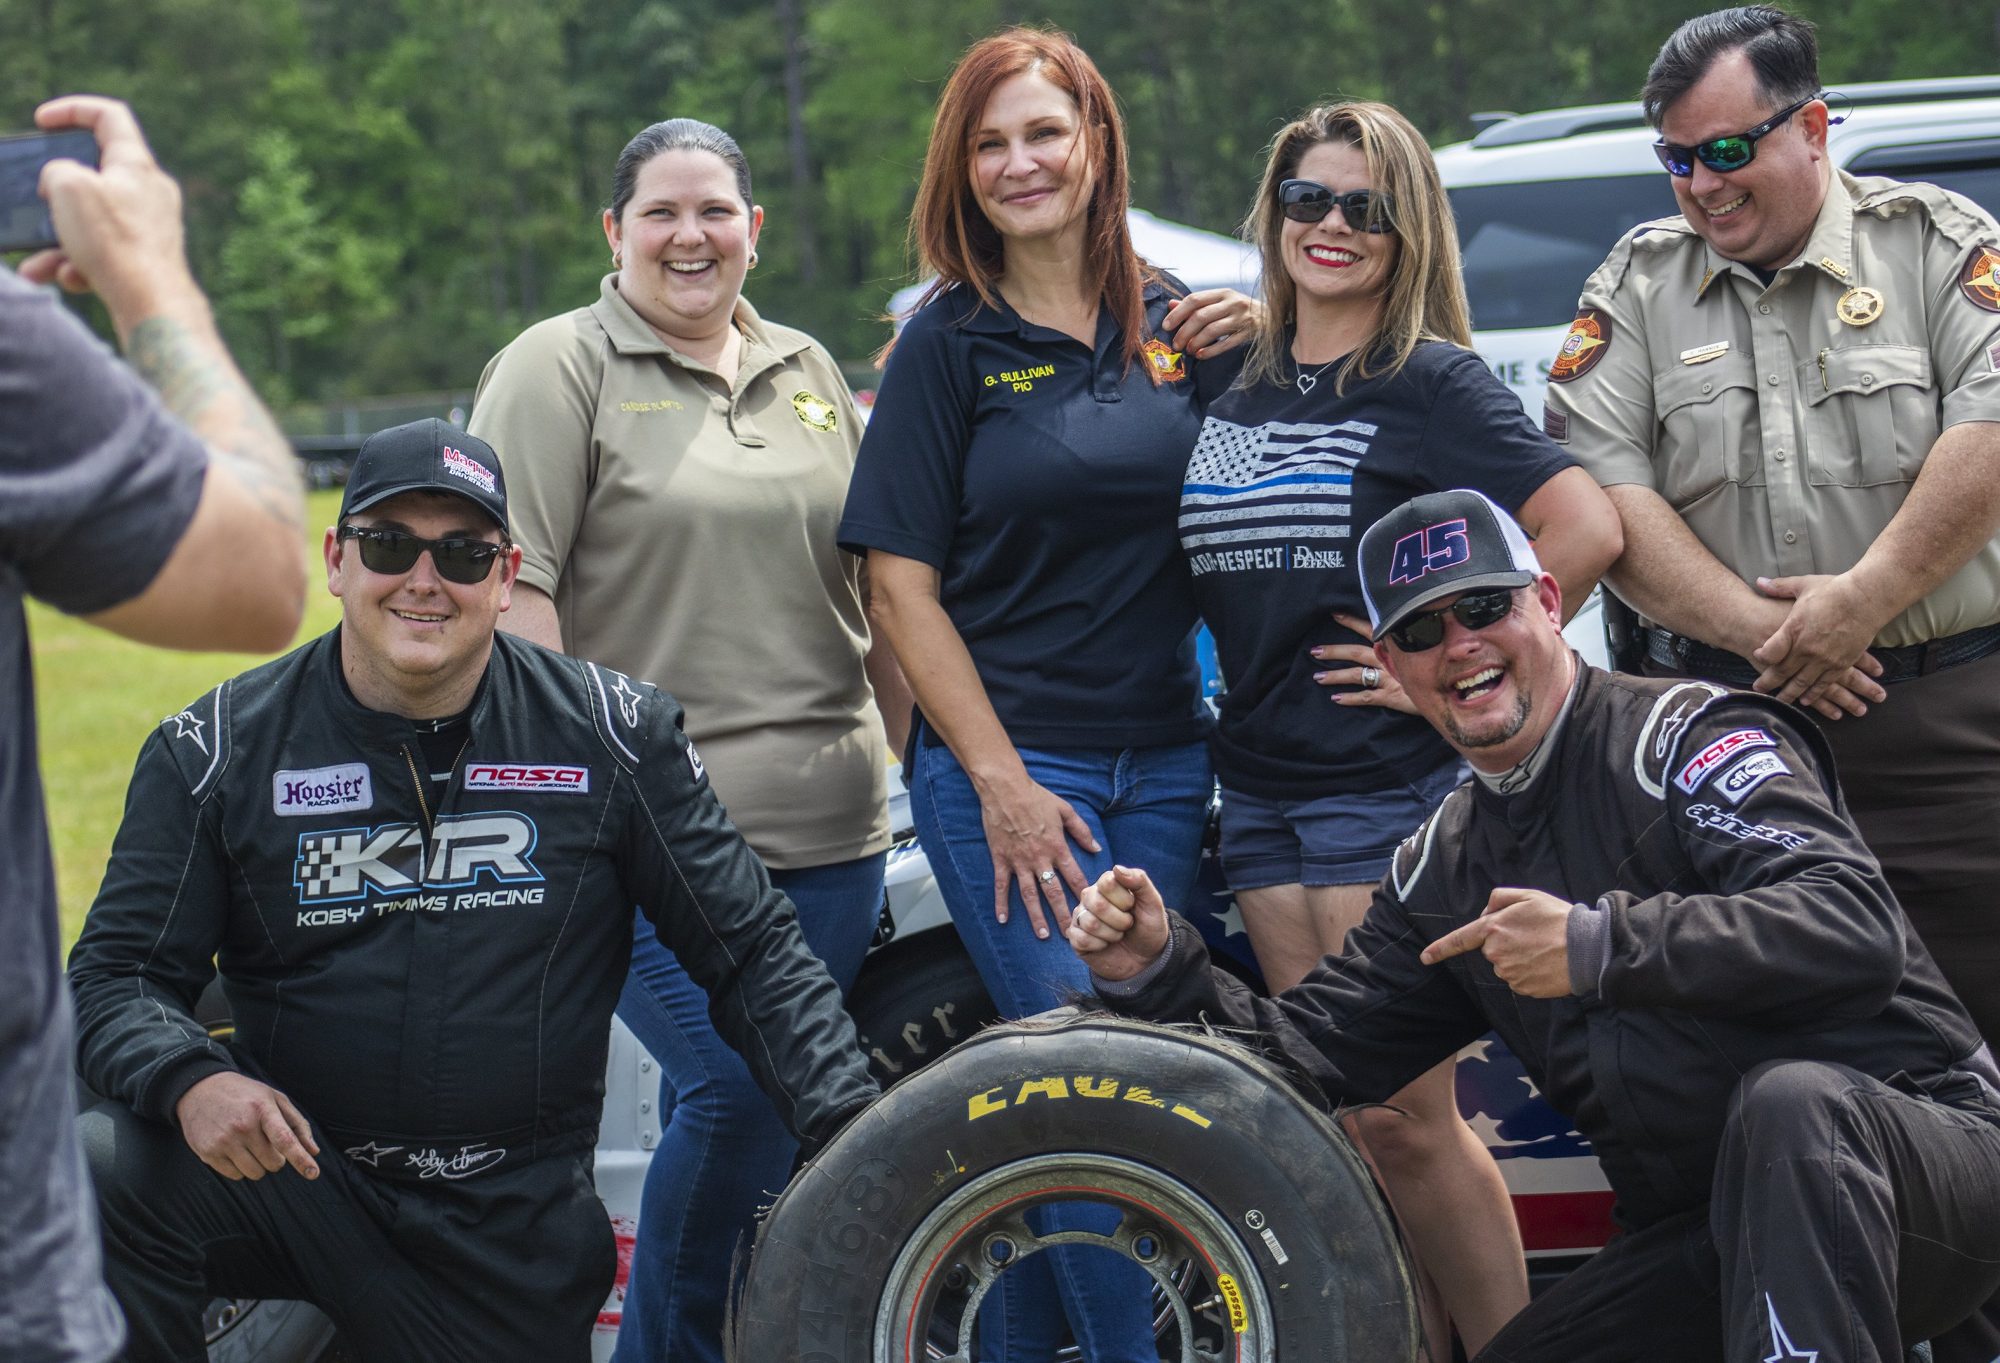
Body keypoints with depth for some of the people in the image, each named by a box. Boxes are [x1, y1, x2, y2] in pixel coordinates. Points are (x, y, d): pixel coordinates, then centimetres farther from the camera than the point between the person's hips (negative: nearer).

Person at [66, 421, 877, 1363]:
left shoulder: (613, 739, 0)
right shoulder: (218, 750, -1)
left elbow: (752, 951, 2)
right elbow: (115, 975, -3)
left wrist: (852, 1123, -12)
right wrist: (190, 1079, -26)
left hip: (515, 1233, 1)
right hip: (290, 1169, -1)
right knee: (94, 1177, -28)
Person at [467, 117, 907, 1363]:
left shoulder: (810, 373, 18)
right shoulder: (558, 369, 1)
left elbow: (877, 590, 22)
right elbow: (514, 589, -8)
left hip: (829, 832, 5)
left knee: (767, 1111, 7)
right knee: (740, 1092, -16)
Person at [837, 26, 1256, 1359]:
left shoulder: (1175, 324, 8)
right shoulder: (951, 342, -2)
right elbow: (902, 584, -4)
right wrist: (999, 778, -11)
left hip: (1160, 766, 4)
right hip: (1005, 761, -4)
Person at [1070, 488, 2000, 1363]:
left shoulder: (1690, 737, -8)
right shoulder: (1438, 875, 14)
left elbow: (1856, 929, -23)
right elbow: (1312, 1055, 12)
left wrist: (1600, 946, -30)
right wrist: (1159, 973, -4)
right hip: (1704, 1243, 6)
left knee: (1789, 1102, -39)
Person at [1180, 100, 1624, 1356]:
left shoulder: (1432, 386, -6)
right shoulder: (1231, 393, 12)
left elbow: (1587, 529, -17)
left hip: (1395, 784, -6)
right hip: (1263, 791, 6)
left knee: (1402, 1120, -8)